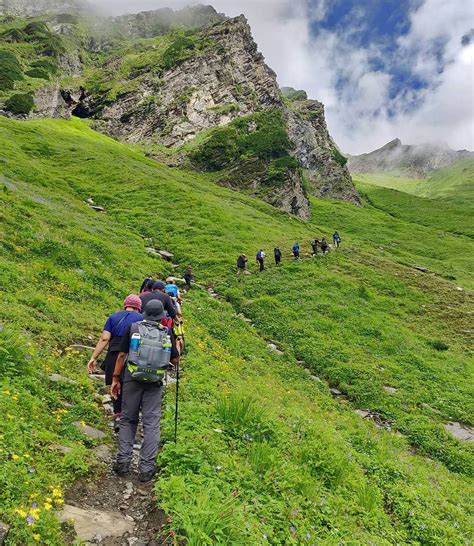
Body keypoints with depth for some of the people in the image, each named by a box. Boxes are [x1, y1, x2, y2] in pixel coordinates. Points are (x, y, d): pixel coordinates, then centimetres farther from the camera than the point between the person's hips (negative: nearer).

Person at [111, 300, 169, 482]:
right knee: (151, 423, 6)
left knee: (127, 420, 14)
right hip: (154, 383, 0)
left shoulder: (133, 328, -1)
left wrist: (115, 379, 6)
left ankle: (123, 462, 13)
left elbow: (122, 355, -2)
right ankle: (146, 468, 7)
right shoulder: (166, 333, 1)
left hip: (132, 379, 0)